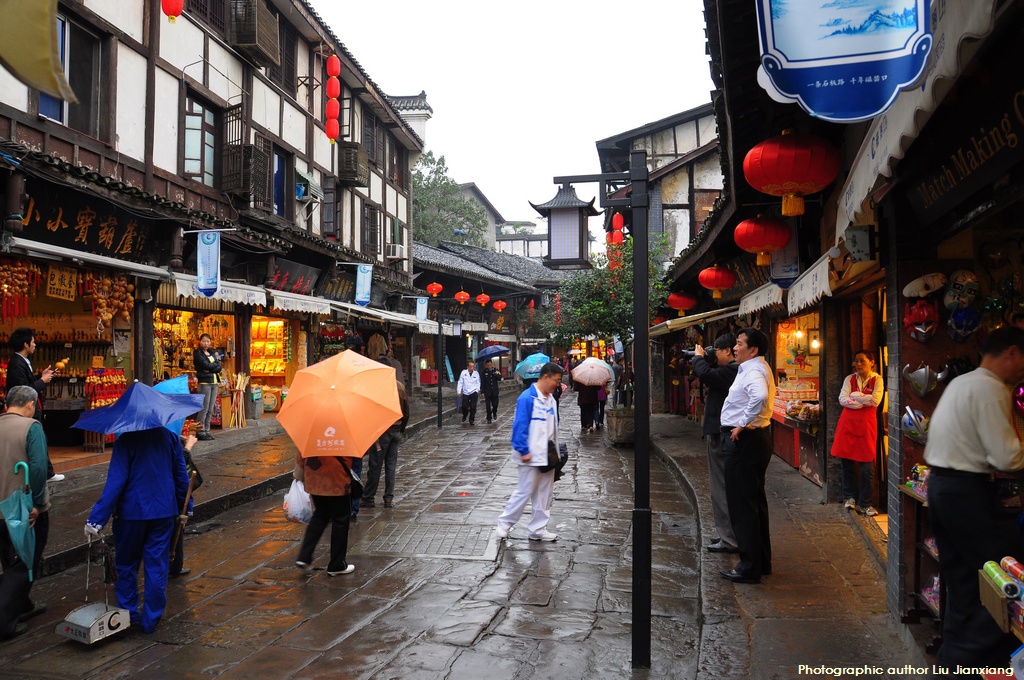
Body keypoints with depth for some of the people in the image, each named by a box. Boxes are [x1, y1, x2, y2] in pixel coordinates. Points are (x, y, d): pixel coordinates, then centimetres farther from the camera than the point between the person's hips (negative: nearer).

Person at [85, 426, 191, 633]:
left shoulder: (126, 440, -13)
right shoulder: (171, 437, 0)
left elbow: (115, 481, -18)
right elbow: (181, 475, 7)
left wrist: (96, 519, -17)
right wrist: (184, 509, 18)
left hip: (131, 513, -3)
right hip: (164, 512, 3)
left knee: (127, 564, 16)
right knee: (157, 567, 10)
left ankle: (129, 615, 24)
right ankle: (151, 620, 15)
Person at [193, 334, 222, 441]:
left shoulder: (211, 353, 19)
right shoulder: (197, 353, -1)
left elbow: (219, 367, 7)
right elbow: (206, 365, -14)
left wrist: (211, 369, -9)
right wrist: (216, 365, 2)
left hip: (214, 382, 7)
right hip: (204, 382, -7)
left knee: (210, 409, 7)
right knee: (204, 409, -9)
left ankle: (207, 431, 11)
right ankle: (201, 432, -6)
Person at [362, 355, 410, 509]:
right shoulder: (400, 385, 5)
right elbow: (406, 411, 10)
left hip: (382, 431, -5)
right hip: (396, 431, 5)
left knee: (375, 465, 1)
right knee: (391, 465, 11)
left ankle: (368, 498, 8)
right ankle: (389, 498, 12)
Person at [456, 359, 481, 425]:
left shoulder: (476, 373, -1)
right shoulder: (463, 373, -3)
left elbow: (478, 383, 6)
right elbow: (460, 382, 1)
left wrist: (477, 390, -5)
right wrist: (459, 391, -1)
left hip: (474, 393, 0)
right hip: (465, 393, 0)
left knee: (473, 407, -4)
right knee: (464, 406, 4)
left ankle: (472, 420, 9)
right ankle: (464, 416, 35)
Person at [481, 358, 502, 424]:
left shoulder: (495, 370, 2)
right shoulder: (484, 372, -3)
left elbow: (499, 379, -1)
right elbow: (482, 382, -1)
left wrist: (497, 375, -22)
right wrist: (482, 392, -5)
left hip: (494, 391, 2)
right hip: (487, 392, -1)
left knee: (495, 404, 5)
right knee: (488, 406, -1)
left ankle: (494, 413, 36)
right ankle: (489, 419, 9)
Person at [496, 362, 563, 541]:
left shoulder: (551, 400, 8)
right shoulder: (527, 398, -17)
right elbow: (519, 426, -18)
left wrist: (555, 452, 15)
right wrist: (523, 451, -18)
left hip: (547, 456, 8)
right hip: (531, 456, -8)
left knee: (545, 493, 12)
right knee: (524, 491, 0)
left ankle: (538, 529, 23)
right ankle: (504, 523, 17)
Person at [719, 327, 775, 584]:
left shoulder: (753, 371, -18)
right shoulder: (758, 368, 15)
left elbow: (760, 396, -39)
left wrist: (744, 424, -28)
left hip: (744, 440, -11)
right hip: (754, 438, 11)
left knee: (742, 504, -4)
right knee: (754, 502, 18)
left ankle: (750, 567, 2)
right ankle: (761, 561, 28)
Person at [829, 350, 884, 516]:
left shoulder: (877, 379, 2)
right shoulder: (850, 379, 8)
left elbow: (875, 400, -13)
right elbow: (842, 399, -4)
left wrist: (854, 396, -6)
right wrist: (864, 401, -12)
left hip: (867, 424, -2)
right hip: (848, 423, 2)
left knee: (867, 466, -4)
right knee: (847, 462, 5)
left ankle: (865, 504, 6)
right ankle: (851, 497, 21)